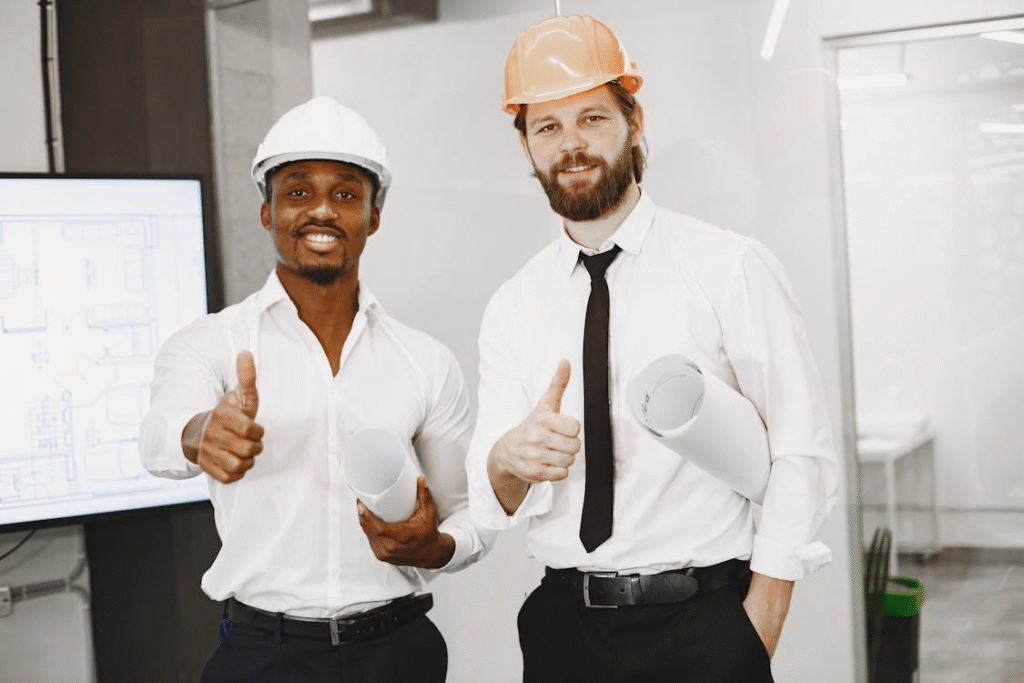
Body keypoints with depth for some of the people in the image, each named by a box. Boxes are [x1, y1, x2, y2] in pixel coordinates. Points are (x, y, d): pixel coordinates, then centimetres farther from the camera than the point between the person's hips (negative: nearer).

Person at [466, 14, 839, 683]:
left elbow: (803, 455, -8)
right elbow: (493, 503, 1)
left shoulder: (732, 269, -5)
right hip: (562, 627, 3)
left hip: (704, 628, -3)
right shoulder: (512, 308, 6)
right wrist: (509, 457, -22)